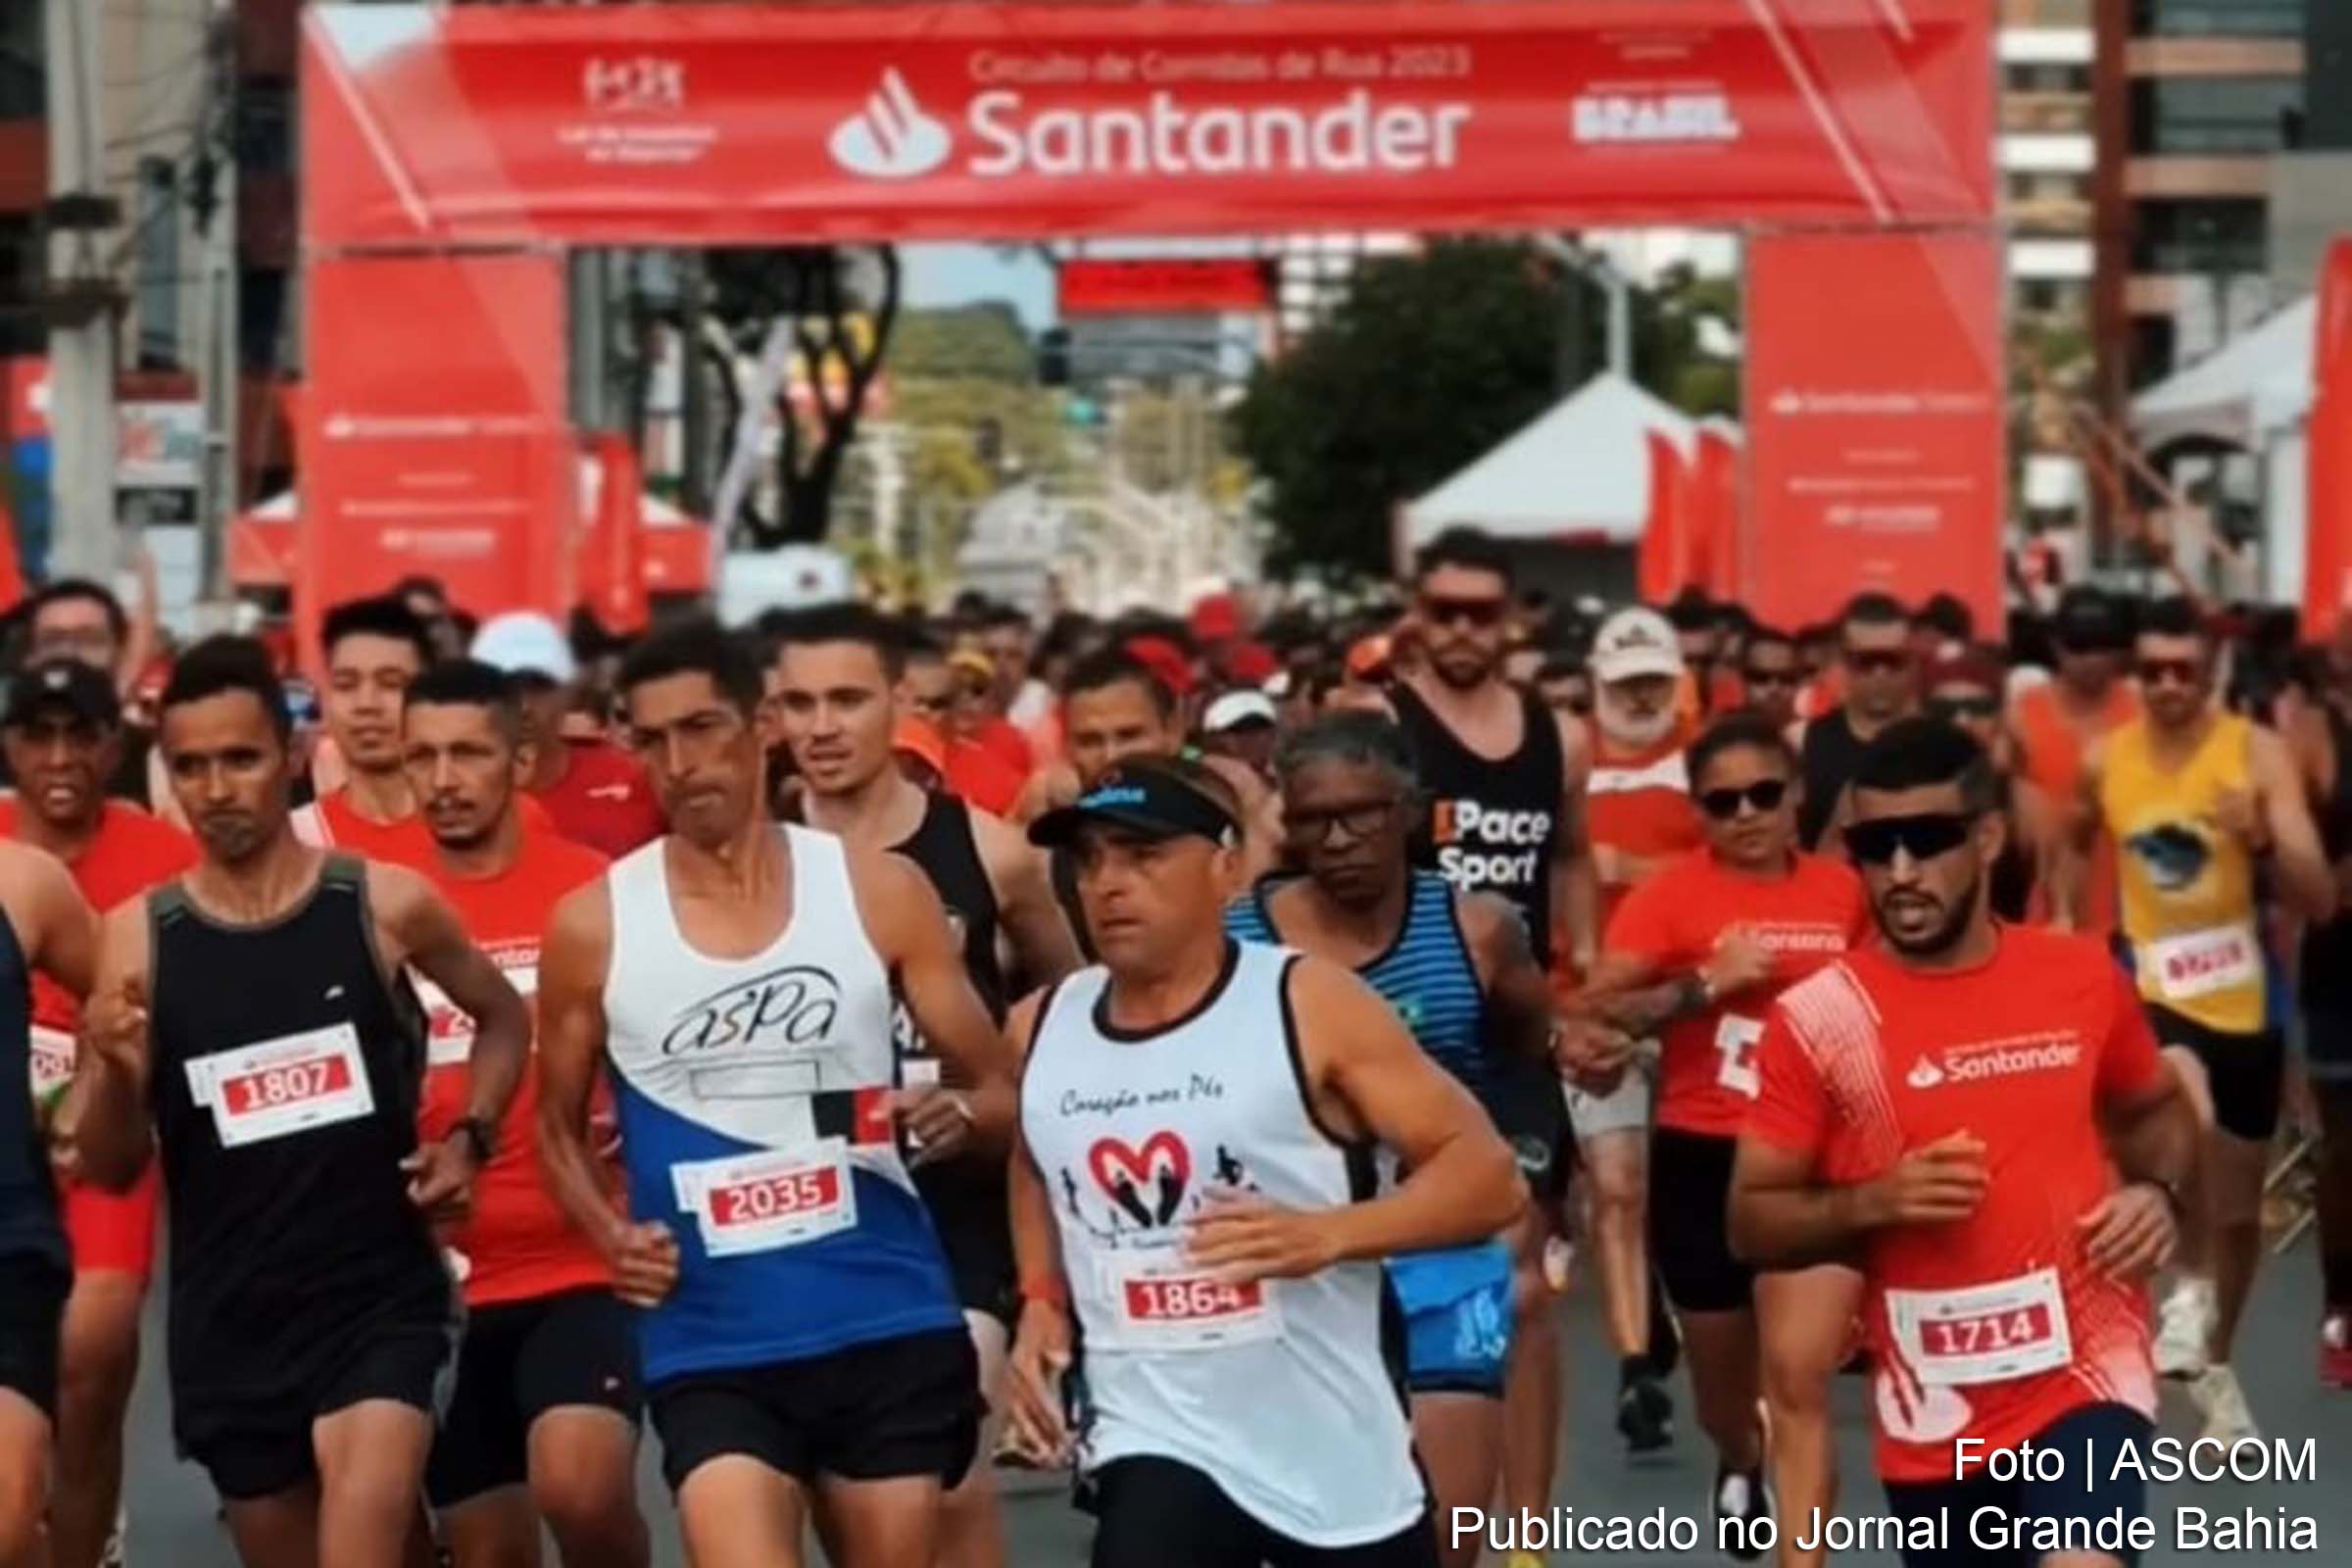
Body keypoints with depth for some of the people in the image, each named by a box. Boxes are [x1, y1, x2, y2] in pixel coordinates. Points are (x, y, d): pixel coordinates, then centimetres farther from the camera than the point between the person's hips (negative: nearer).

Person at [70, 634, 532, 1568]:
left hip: (381, 1295, -2)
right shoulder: (137, 937, -3)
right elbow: (110, 1170, 0)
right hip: (228, 1321, 3)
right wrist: (114, 1073, -20)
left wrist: (470, 1139, 0)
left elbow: (503, 1016, 16)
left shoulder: (386, 905, -5)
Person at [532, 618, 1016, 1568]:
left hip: (887, 1325, 1)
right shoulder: (593, 926, 0)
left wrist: (959, 1117, -16)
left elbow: (998, 1090, 7)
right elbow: (559, 1126, 14)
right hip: (712, 1347, -1)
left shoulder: (878, 891, 0)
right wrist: (611, 1233, -5)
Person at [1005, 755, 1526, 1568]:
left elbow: (1489, 1176, -13)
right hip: (1155, 1441, 2)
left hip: (1336, 1446, -2)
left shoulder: (1310, 1006, -10)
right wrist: (1043, 1299, 9)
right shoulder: (1040, 1031, 4)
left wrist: (1328, 1234, -29)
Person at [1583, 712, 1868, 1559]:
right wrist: (1705, 984, -25)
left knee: (1799, 1380, -14)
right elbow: (1596, 1009, -18)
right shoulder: (1671, 894, -8)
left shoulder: (1844, 891, 1)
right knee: (1722, 1375, 19)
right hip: (1703, 1160, 0)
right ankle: (1740, 1465, 54)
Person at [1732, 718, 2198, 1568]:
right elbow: (1751, 1221, -1)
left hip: (2085, 1371, -1)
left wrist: (2154, 1190, -1)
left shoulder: (2082, 976, 0)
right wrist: (1874, 1201, -19)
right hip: (1931, 1408, 1)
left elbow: (2155, 1108, 21)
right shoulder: (1817, 1017, -6)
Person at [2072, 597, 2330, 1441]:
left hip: (2244, 1003, 1)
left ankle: (2215, 1365, 38)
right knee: (2183, 1096, -36)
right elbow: (2078, 844, 20)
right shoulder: (2104, 761, -3)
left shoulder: (2258, 753, -11)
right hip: (2152, 992, -1)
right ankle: (2190, 1292, -19)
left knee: (2239, 1211, 13)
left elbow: (2320, 899, -16)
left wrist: (2264, 839, -33)